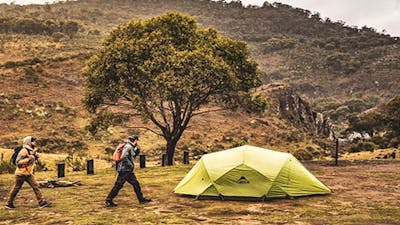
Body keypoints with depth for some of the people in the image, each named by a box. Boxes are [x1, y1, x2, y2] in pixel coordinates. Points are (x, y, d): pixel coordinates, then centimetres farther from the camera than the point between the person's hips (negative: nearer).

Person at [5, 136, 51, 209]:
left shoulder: (32, 151, 7)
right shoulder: (24, 151, -20)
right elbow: (18, 162, -25)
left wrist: (36, 157, 2)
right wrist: (28, 159, -31)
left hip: (29, 173, 8)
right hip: (21, 173, -8)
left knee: (35, 186, 0)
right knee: (16, 188, 5)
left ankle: (42, 202, 0)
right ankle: (9, 203, 20)